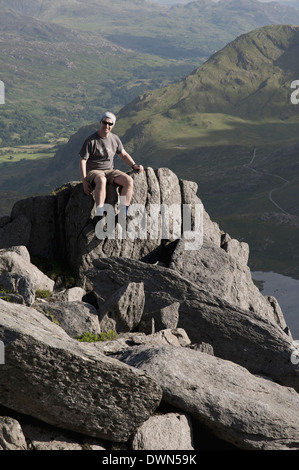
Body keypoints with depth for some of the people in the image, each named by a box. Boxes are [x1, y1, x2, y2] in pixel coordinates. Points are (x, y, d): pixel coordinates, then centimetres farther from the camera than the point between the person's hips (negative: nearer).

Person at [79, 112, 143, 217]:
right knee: (101, 180, -41)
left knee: (129, 180, -21)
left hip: (110, 171, 5)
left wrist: (134, 166, 2)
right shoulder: (91, 140, -8)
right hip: (93, 172, -5)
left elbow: (124, 155, 20)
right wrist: (84, 182, -15)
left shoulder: (115, 139, 7)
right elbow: (82, 161, -8)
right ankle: (99, 215, -47)